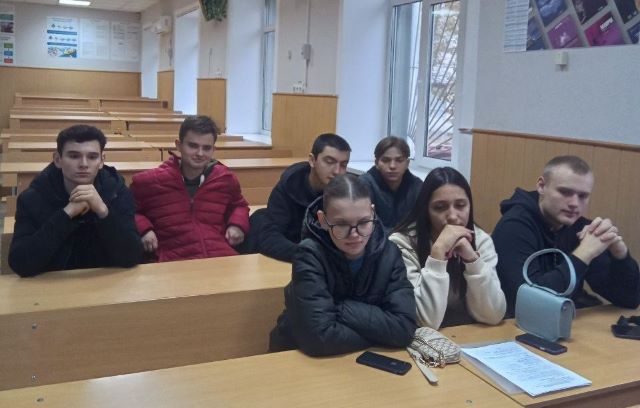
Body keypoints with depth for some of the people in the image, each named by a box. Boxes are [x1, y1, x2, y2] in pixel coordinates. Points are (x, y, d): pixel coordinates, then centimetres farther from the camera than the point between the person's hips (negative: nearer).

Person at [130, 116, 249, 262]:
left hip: (223, 258, 3)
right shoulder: (151, 181, 6)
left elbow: (239, 205, 35)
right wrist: (143, 229, 3)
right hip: (175, 261, -3)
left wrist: (237, 225, 14)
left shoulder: (226, 179, 14)